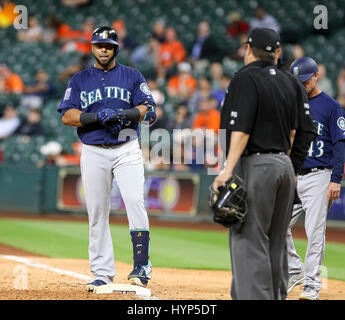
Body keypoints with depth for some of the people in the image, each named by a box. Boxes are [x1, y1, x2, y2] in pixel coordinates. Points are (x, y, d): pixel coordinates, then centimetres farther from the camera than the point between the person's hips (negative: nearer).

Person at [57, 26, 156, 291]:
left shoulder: (132, 76, 9)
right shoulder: (80, 80, 11)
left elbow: (148, 110, 0)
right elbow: (67, 115, 0)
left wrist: (127, 114, -20)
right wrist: (97, 116, -15)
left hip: (127, 150, -2)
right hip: (93, 153, 2)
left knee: (134, 200, -20)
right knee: (97, 212, 2)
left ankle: (142, 265, -20)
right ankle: (102, 273, 8)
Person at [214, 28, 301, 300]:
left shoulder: (246, 78, -10)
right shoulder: (286, 82, 14)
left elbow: (242, 129, -21)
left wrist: (228, 169, -26)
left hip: (256, 165, -8)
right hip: (284, 166, 8)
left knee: (249, 241, -9)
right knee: (275, 244, 13)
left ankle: (254, 297, -16)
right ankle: (273, 295, 18)